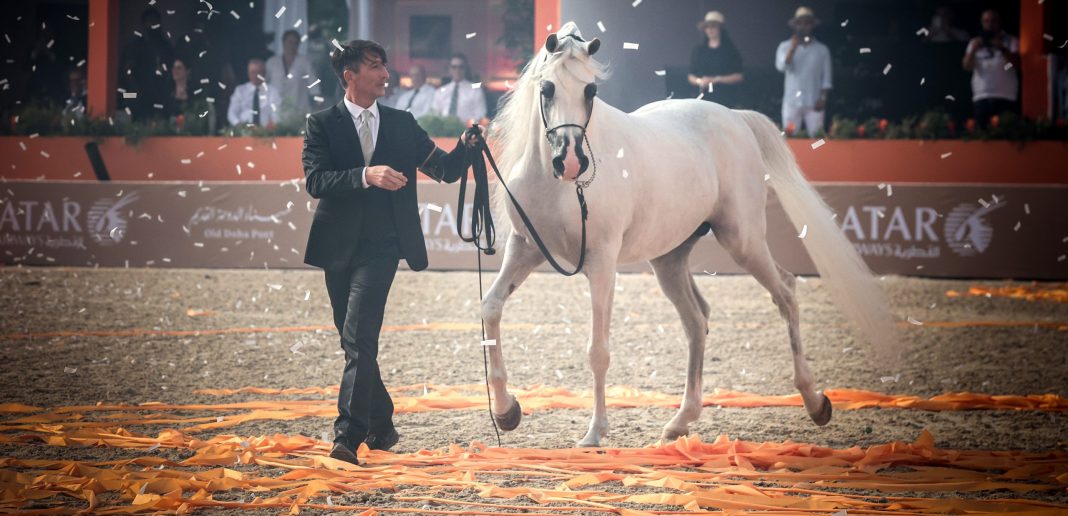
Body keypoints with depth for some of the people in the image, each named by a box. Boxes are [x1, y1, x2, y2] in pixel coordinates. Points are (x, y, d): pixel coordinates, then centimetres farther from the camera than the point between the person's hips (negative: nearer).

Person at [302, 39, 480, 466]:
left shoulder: (402, 124, 9)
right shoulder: (322, 125, 2)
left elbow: (447, 171, 10)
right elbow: (316, 181, -13)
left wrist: (466, 146, -10)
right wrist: (365, 175, -27)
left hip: (381, 247, -1)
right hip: (339, 248, 1)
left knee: (359, 339, -15)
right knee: (354, 343, 11)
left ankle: (348, 437, -19)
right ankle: (381, 426, 27)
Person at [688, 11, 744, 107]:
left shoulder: (729, 50, 3)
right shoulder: (698, 50, 13)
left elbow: (738, 76, -1)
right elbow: (691, 76, 16)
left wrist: (716, 79, -10)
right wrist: (699, 81, -6)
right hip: (705, 98, 2)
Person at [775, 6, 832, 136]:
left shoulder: (822, 49, 8)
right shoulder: (785, 46, 7)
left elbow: (826, 78, 6)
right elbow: (781, 66, -10)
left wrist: (823, 98, -5)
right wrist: (793, 47, -17)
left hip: (814, 104, 0)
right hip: (792, 102, 0)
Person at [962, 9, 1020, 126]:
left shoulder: (1012, 41, 10)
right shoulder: (975, 42, 17)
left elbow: (1017, 64, -4)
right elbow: (967, 66, 5)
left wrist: (1002, 49, -17)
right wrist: (973, 50, -13)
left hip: (1005, 96, -2)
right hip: (981, 97, 2)